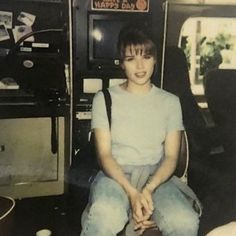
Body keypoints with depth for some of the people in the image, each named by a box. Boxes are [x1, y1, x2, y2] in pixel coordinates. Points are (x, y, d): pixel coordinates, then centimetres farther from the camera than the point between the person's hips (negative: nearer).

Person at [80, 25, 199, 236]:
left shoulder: (170, 102, 10)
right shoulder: (105, 99, 4)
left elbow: (171, 156, 3)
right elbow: (104, 154, -3)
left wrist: (148, 190, -17)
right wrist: (132, 193, -20)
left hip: (156, 176, 2)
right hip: (116, 174, -2)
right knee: (105, 219, -37)